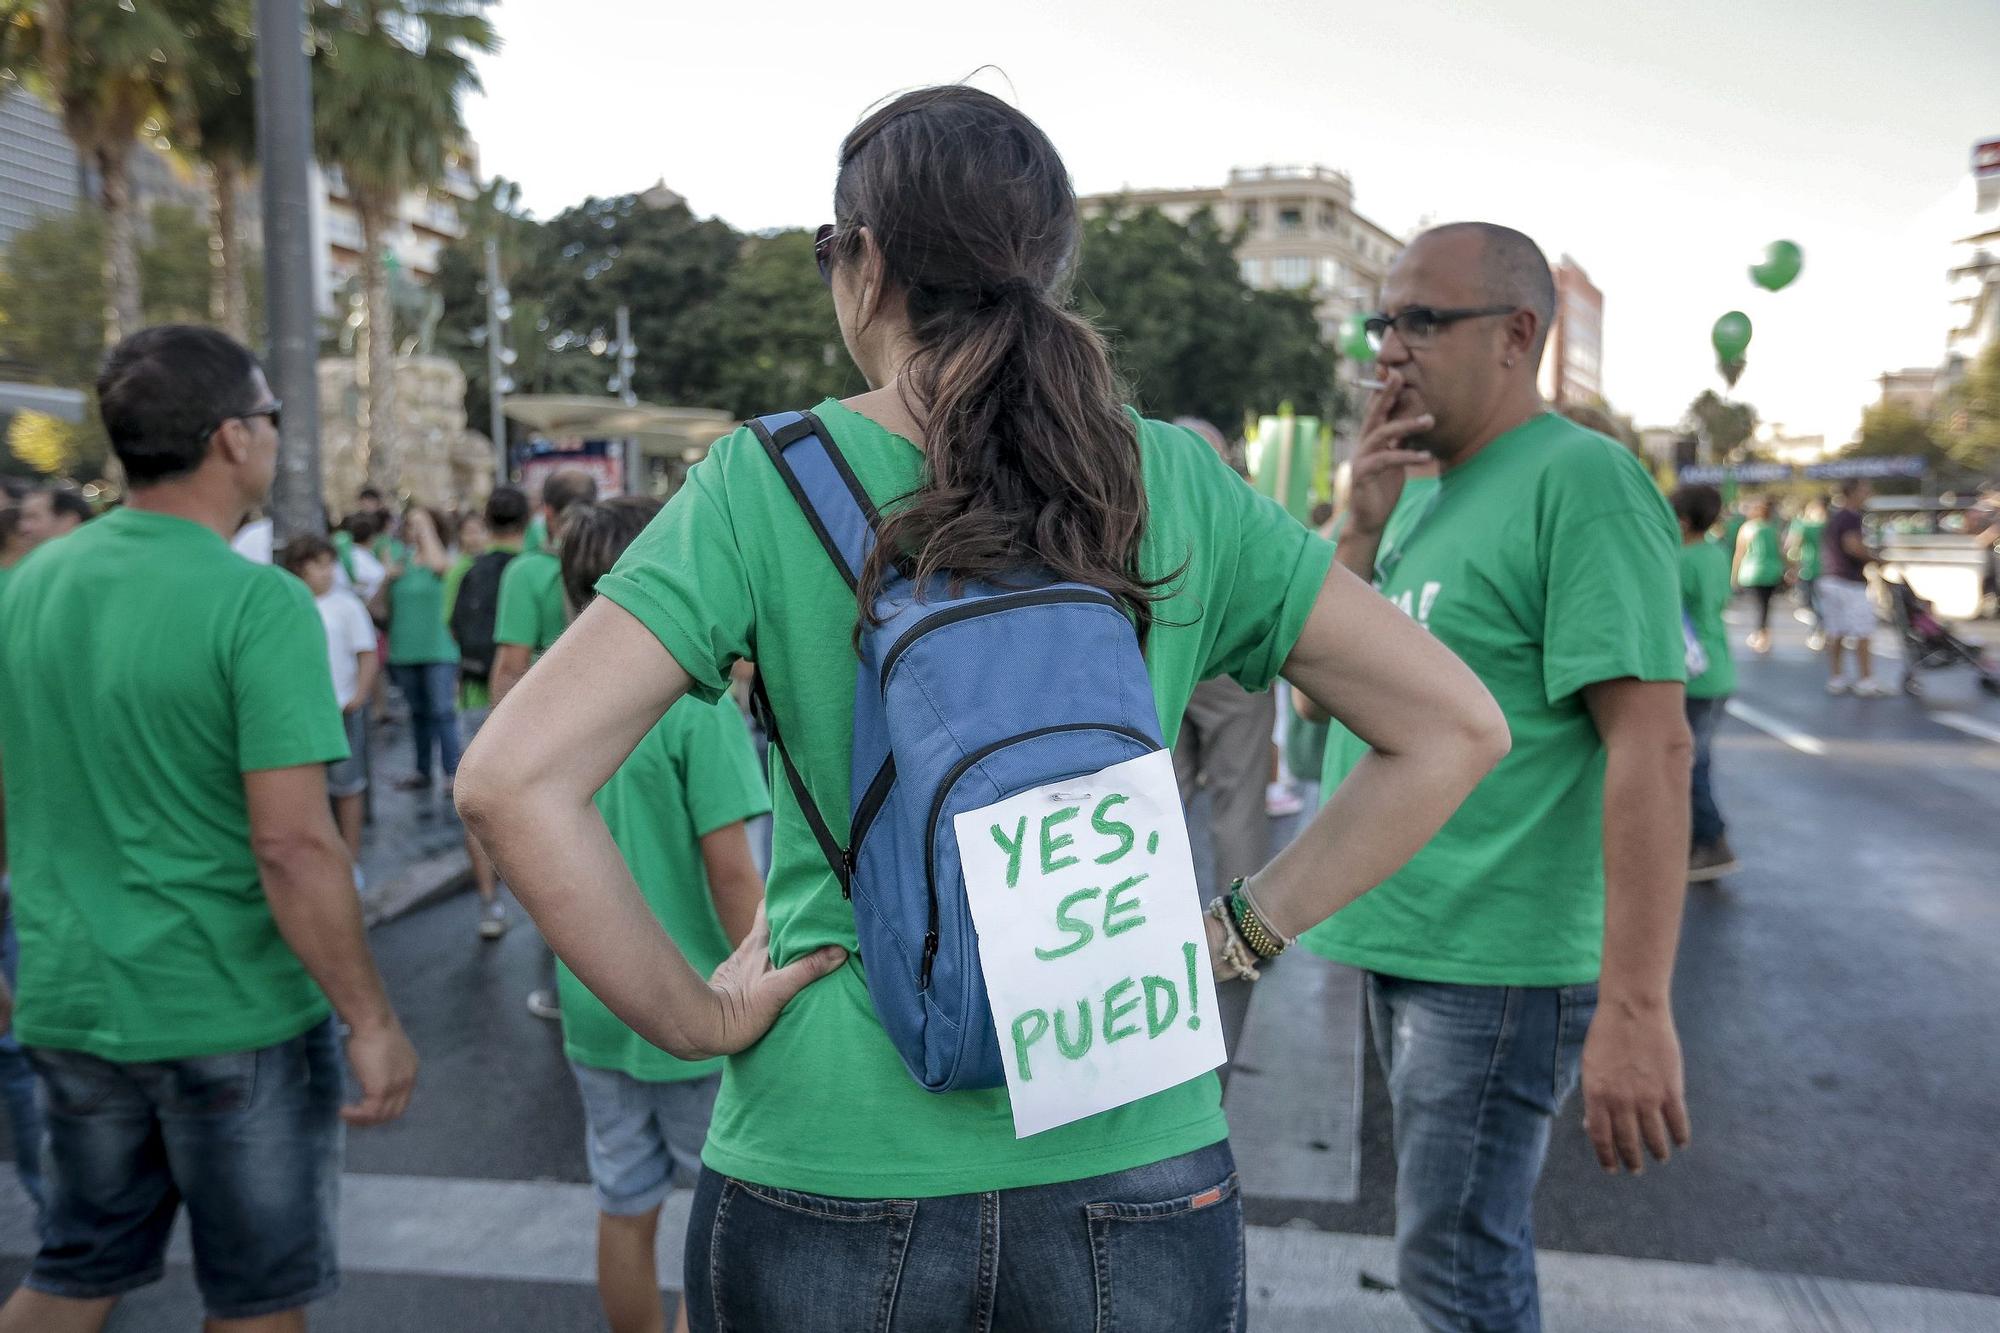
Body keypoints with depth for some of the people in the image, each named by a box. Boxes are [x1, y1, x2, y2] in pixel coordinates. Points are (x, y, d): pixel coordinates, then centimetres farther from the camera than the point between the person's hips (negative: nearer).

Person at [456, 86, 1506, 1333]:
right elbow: (1456, 726, 1)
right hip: (1134, 1170, 2)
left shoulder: (766, 483, -10)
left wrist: (691, 1016, -7)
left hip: (831, 1164, -1)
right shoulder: (1177, 483, -3)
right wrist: (1244, 928, 2)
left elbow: (510, 776, -17)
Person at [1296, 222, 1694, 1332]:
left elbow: (1651, 744, -21)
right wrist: (1363, 526, -4)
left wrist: (1634, 1009, -25)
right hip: (1404, 941, 8)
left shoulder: (1581, 479, -13)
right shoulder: (1435, 495, 13)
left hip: (1498, 961, -8)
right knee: (1473, 1234, 20)